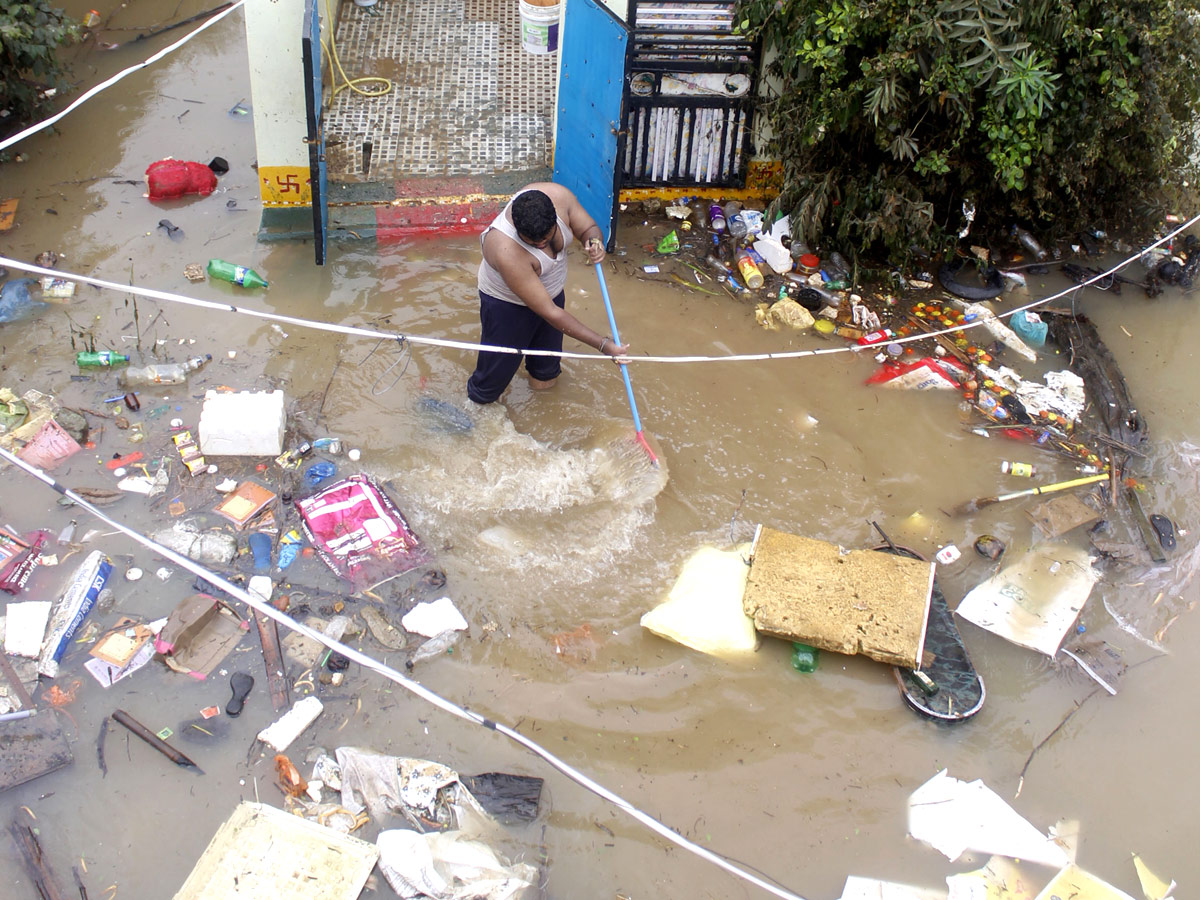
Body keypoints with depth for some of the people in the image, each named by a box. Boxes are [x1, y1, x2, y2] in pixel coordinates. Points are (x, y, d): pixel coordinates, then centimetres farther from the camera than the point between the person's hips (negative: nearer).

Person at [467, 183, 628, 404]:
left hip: (551, 290, 6)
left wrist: (595, 242, -37)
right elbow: (549, 312, -39)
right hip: (508, 306, -5)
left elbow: (589, 228, -10)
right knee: (498, 367, 11)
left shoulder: (558, 195, -30)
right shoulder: (506, 252, -45)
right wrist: (603, 344, -37)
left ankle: (543, 375, 61)